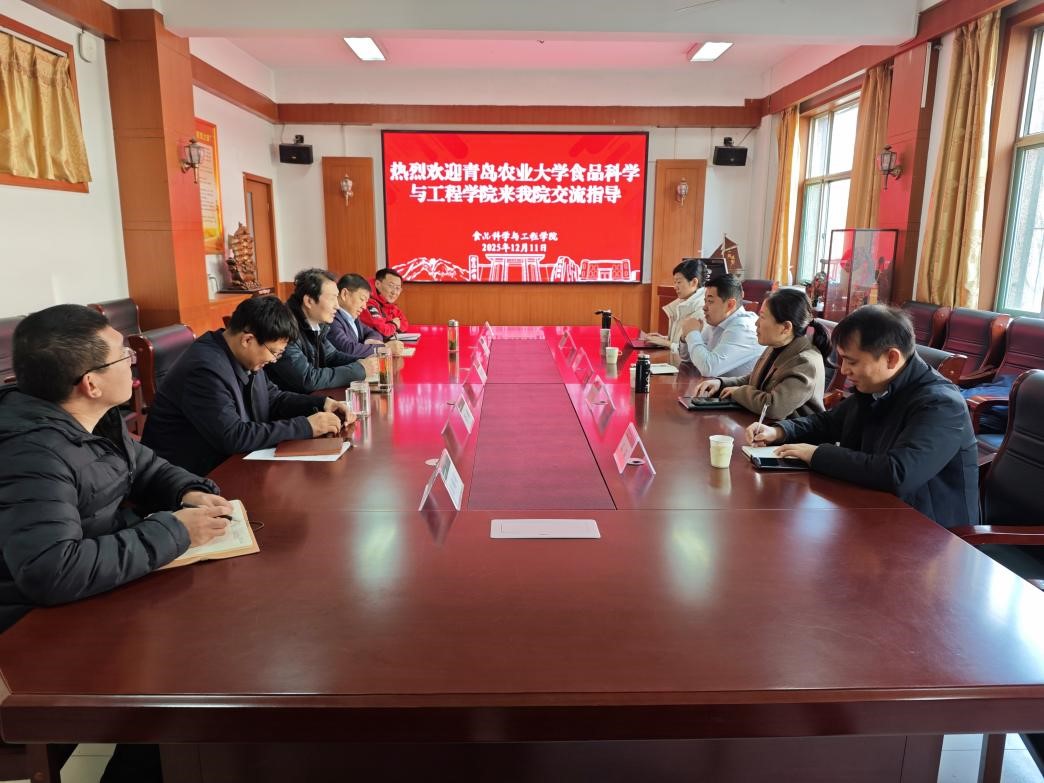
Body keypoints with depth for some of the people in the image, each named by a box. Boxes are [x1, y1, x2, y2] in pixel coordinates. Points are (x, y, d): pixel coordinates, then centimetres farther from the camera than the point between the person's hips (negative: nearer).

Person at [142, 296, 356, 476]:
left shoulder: (244, 356, 1)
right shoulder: (205, 370, -26)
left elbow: (273, 399, 14)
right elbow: (234, 438, -31)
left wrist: (321, 403, -3)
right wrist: (306, 426, -26)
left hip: (226, 463, 8)